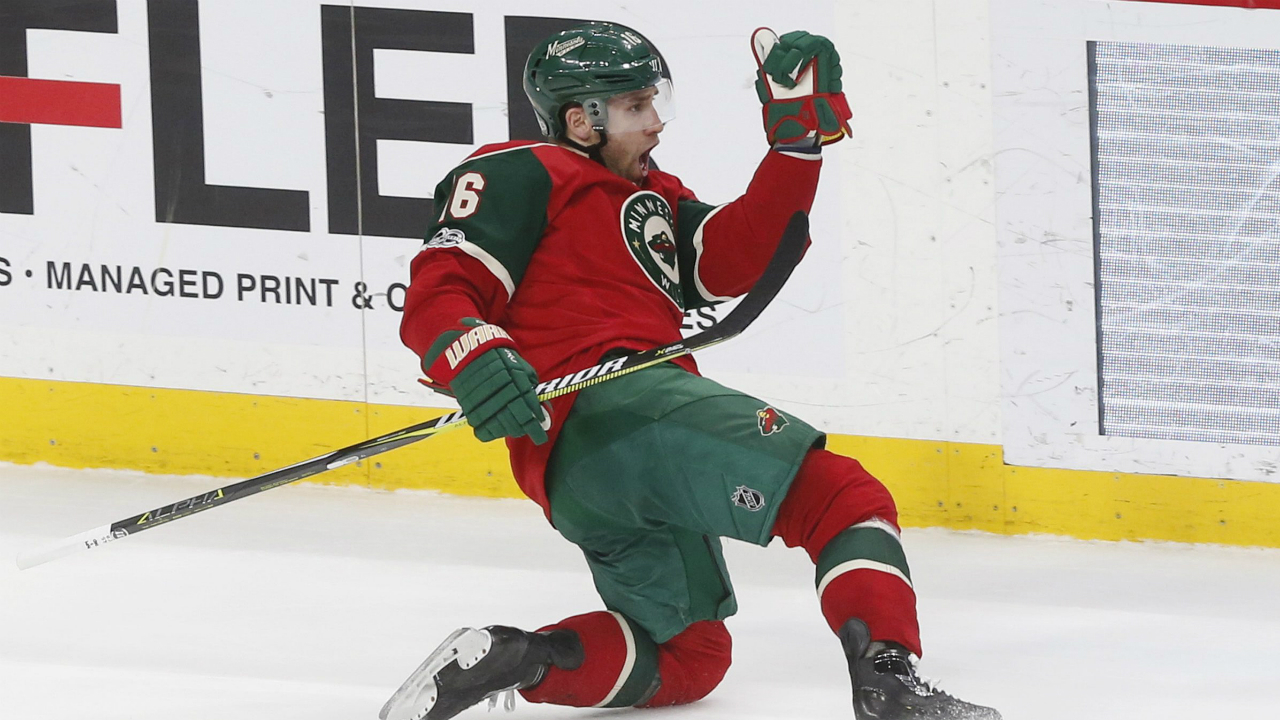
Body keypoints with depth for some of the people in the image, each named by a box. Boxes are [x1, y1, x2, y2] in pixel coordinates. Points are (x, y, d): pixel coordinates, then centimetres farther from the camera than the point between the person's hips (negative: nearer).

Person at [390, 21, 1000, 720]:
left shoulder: (656, 200, 31)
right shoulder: (521, 175, 6)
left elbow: (734, 258, 14)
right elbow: (437, 293, -5)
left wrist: (800, 133, 10)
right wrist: (470, 358, -27)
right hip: (604, 405, -10)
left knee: (689, 652, 21)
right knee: (843, 498, -19)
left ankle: (513, 660, 3)